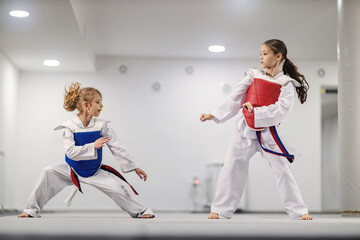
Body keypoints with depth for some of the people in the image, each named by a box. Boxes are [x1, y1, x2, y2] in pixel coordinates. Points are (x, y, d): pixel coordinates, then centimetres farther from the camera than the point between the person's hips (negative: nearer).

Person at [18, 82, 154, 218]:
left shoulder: (102, 125, -12)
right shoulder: (70, 126, -18)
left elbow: (116, 148, -6)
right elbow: (70, 152, -26)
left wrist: (134, 167, -5)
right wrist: (93, 146, -36)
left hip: (95, 172, 1)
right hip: (73, 171, -1)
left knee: (117, 187, -17)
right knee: (48, 173, -21)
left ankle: (140, 211, 9)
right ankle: (32, 209, -4)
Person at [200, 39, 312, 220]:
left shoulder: (286, 84, -2)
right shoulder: (253, 75, 6)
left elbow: (282, 108, -16)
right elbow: (234, 99, 8)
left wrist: (255, 112, -21)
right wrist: (213, 115, 3)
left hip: (267, 132, -2)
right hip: (245, 130, 2)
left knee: (281, 169, -1)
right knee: (232, 166, 2)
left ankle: (299, 211, 9)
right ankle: (220, 209, 12)